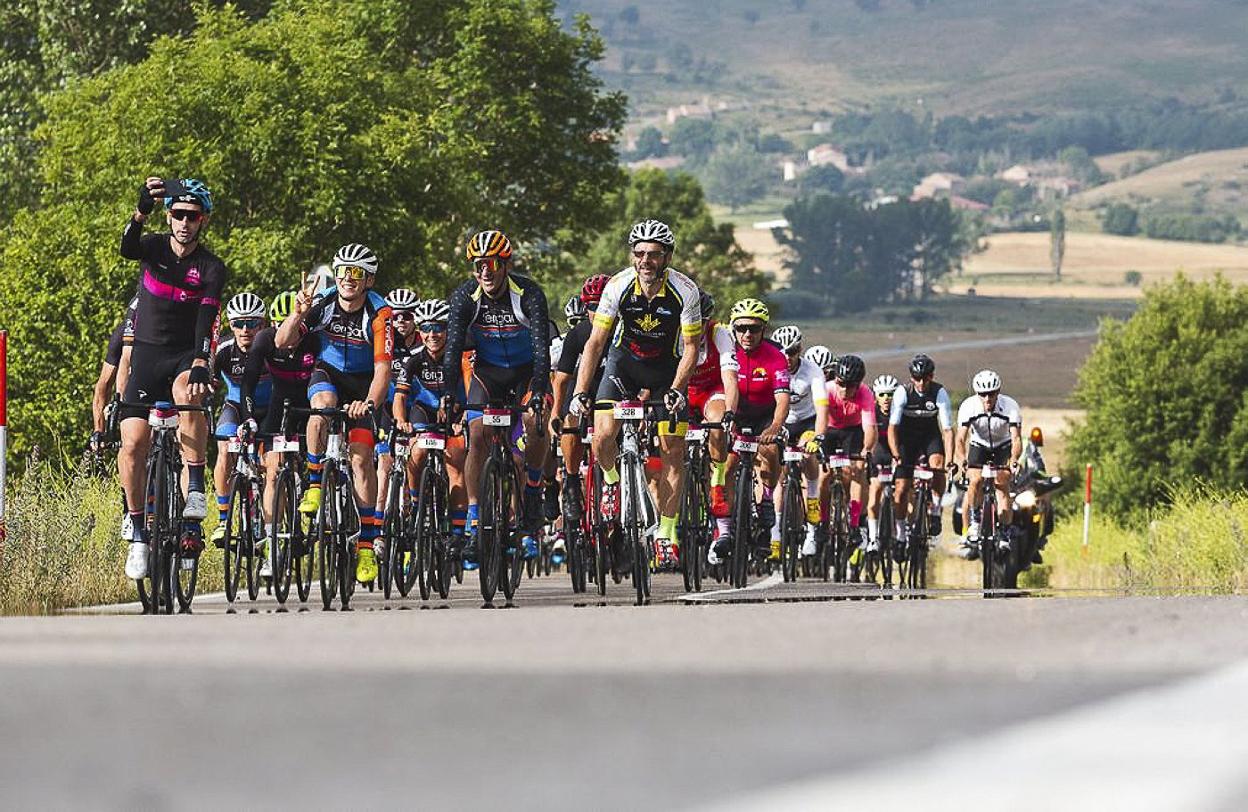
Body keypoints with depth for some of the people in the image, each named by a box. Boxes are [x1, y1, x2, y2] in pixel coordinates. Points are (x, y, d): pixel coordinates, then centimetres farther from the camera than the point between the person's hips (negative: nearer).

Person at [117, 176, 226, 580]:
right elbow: (127, 248, -26)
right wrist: (142, 211, -47)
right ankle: (138, 534, 2)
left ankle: (195, 490, -30)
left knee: (189, 395, -38)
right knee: (133, 444, -11)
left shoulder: (212, 269, -6)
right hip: (147, 353, 2)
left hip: (185, 354, -2)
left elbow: (207, 321, -20)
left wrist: (201, 364, -38)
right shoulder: (154, 248, -1)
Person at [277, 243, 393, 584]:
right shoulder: (321, 302, -15)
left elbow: (383, 368, -27)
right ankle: (314, 484, -21)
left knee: (361, 457, -11)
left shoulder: (378, 313, -22)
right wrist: (299, 314, -36)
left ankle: (366, 546, -6)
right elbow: (282, 343, -18)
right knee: (322, 404, -35)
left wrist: (369, 404, -44)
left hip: (362, 384, -1)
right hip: (327, 374, 1)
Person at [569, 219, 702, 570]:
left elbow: (690, 348, -18)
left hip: (667, 367, 0)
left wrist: (675, 391, -31)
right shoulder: (619, 286, -23)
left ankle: (666, 535, 3)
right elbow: (595, 342, -18)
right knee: (602, 436, -20)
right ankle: (612, 482, 13)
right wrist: (580, 393, -27)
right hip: (625, 360, 0)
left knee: (673, 451, -6)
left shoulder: (685, 291, -24)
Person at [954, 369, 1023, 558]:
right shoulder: (968, 407, -25)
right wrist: (962, 460, -47)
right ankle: (969, 533, -16)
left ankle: (1005, 535, -12)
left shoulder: (1010, 406, -28)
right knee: (974, 482, -21)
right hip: (979, 446, 1)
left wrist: (1013, 461, -50)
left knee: (1002, 486, -16)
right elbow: (961, 439, -28)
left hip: (1003, 448, -1)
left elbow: (1016, 438, -32)